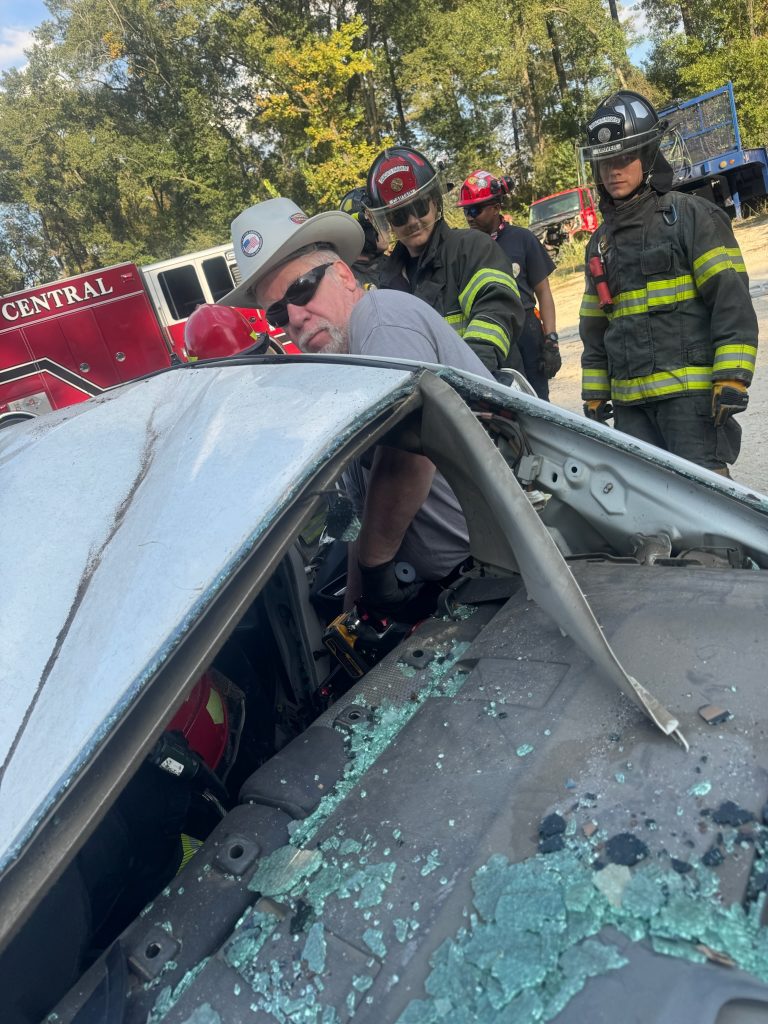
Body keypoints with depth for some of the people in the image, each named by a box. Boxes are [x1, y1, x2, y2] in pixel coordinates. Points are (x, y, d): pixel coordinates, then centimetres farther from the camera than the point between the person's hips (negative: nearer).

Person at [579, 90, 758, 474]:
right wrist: (594, 395, 17)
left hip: (692, 390, -5)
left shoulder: (691, 215, 2)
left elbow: (731, 299, -6)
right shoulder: (600, 242, 20)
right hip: (629, 401, 5)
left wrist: (732, 378, -16)